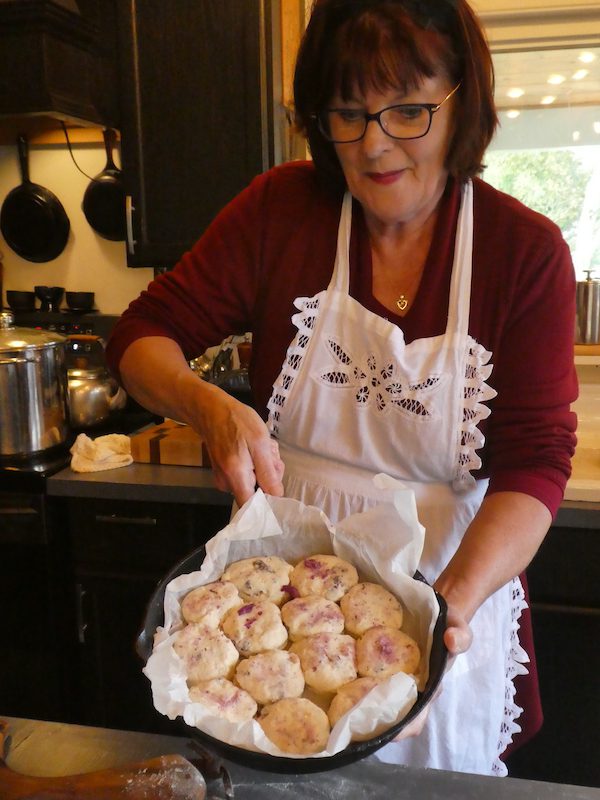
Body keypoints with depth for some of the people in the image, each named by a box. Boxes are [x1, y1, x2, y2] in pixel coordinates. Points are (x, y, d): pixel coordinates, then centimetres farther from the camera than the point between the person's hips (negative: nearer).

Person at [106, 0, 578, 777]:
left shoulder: (528, 251, -10)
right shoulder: (280, 209, -8)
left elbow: (535, 459, -12)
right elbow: (143, 335, -5)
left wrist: (461, 594, -28)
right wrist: (210, 407, -26)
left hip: (445, 591, 0)